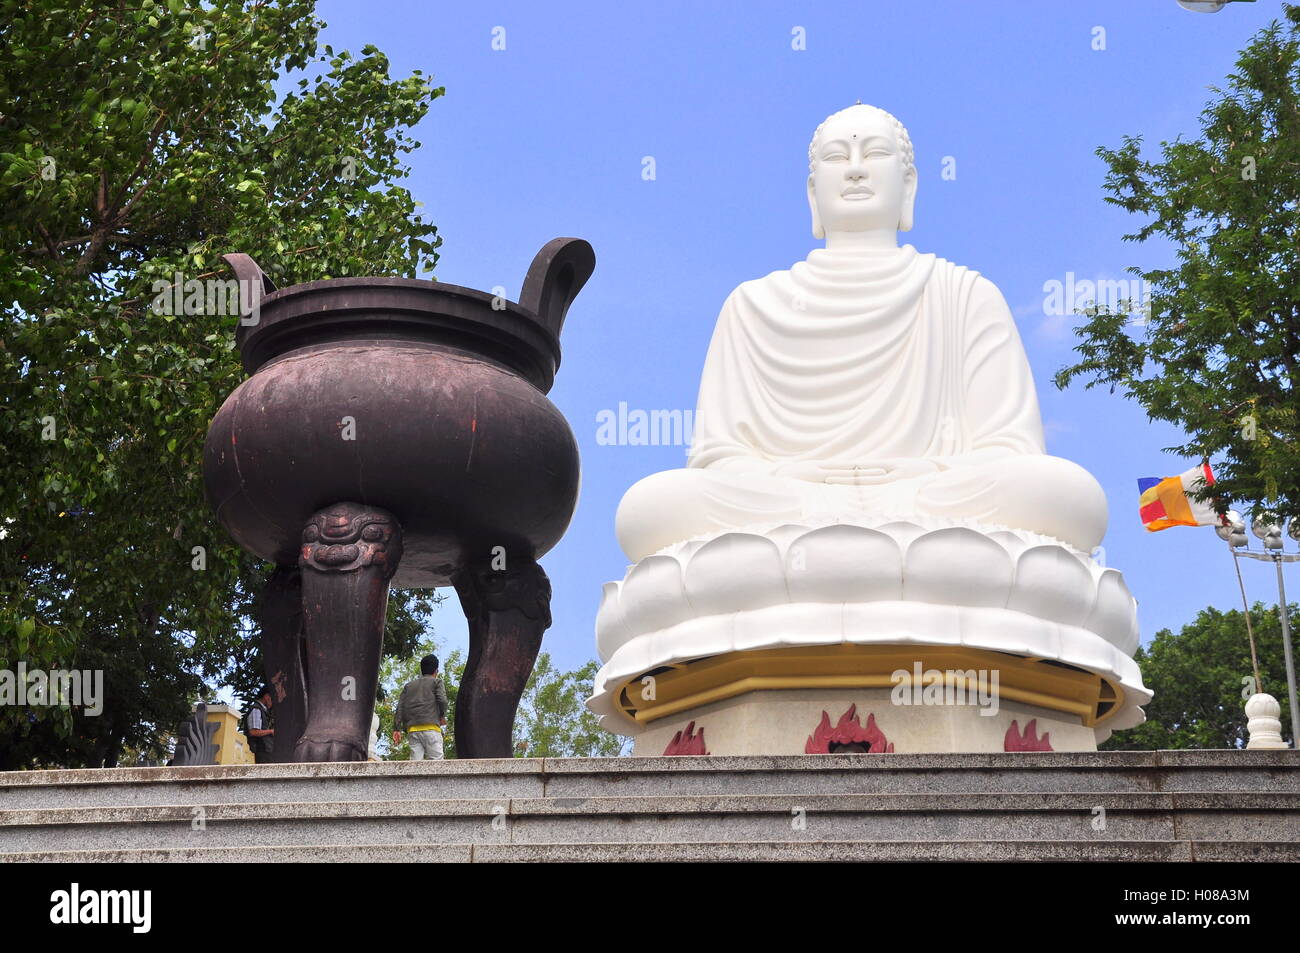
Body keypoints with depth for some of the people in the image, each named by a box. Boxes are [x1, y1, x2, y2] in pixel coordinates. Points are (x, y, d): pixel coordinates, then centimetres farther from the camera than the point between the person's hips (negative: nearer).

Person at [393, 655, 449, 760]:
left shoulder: (408, 685, 24)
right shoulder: (436, 682, 11)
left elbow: (400, 708, 14)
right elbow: (442, 700, -5)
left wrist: (397, 729, 9)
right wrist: (442, 716, 11)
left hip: (412, 729, 4)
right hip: (430, 727, -4)